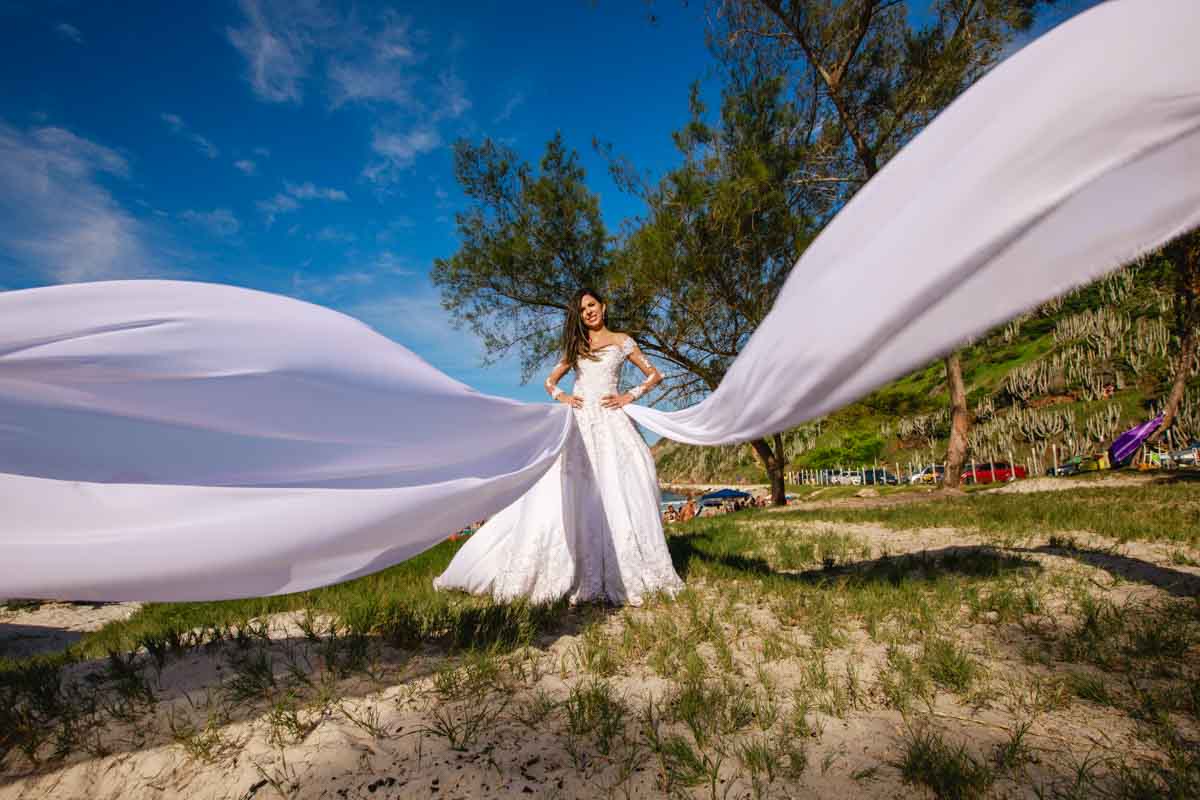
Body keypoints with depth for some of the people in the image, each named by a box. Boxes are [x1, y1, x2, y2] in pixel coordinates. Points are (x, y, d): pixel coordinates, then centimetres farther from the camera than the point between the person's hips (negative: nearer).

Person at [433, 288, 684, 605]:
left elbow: (654, 375, 13)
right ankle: (572, 575, -1)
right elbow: (550, 381, 25)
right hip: (577, 423, 2)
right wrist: (560, 397, 4)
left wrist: (629, 396, -1)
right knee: (567, 496, -5)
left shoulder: (622, 341, 12)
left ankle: (623, 575, 0)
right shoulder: (575, 346, 19)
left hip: (608, 423, -2)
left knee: (615, 495, -8)